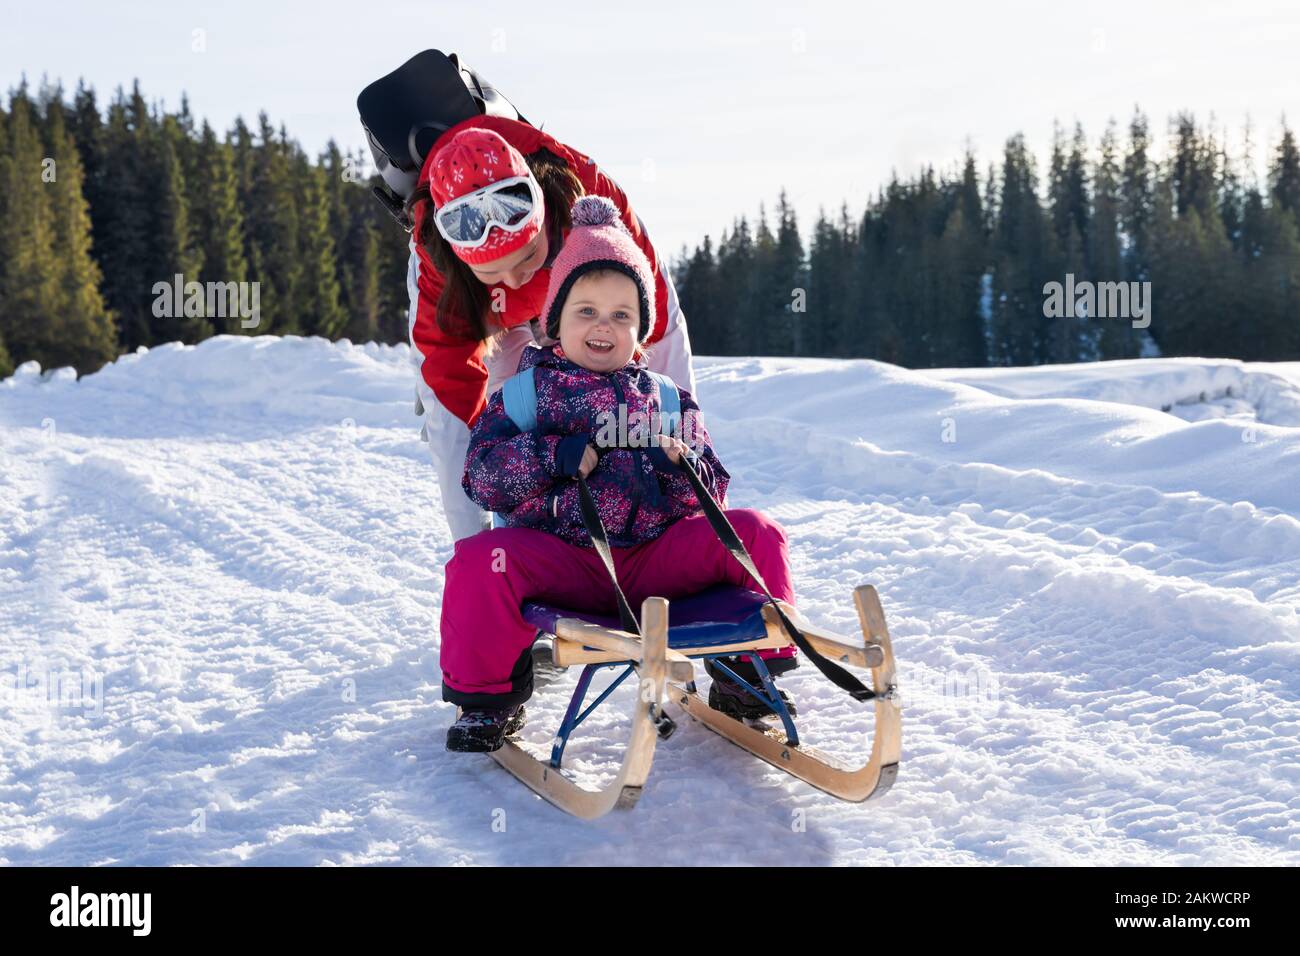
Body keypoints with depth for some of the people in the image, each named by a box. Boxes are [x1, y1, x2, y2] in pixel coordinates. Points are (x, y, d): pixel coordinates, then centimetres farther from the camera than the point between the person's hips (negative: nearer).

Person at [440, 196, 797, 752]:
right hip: (562, 561, -2)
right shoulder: (528, 392, 10)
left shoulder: (665, 399, 18)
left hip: (657, 556, 3)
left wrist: (684, 469, -9)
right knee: (480, 558, -29)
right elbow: (481, 476, -2)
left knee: (756, 534, -13)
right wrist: (553, 456, -16)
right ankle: (487, 695, -5)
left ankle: (751, 667, 5)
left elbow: (711, 495, 14)